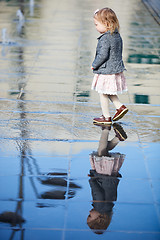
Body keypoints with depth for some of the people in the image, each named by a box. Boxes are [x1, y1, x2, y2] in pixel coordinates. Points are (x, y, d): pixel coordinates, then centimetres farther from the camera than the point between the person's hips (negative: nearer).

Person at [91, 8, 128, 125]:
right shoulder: (117, 35, 6)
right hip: (117, 69, 9)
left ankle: (106, 117, 15)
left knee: (103, 93, 6)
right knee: (108, 92, 25)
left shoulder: (105, 38, -22)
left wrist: (94, 65, -9)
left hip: (106, 71, -9)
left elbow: (102, 55, -25)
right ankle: (120, 107, 18)